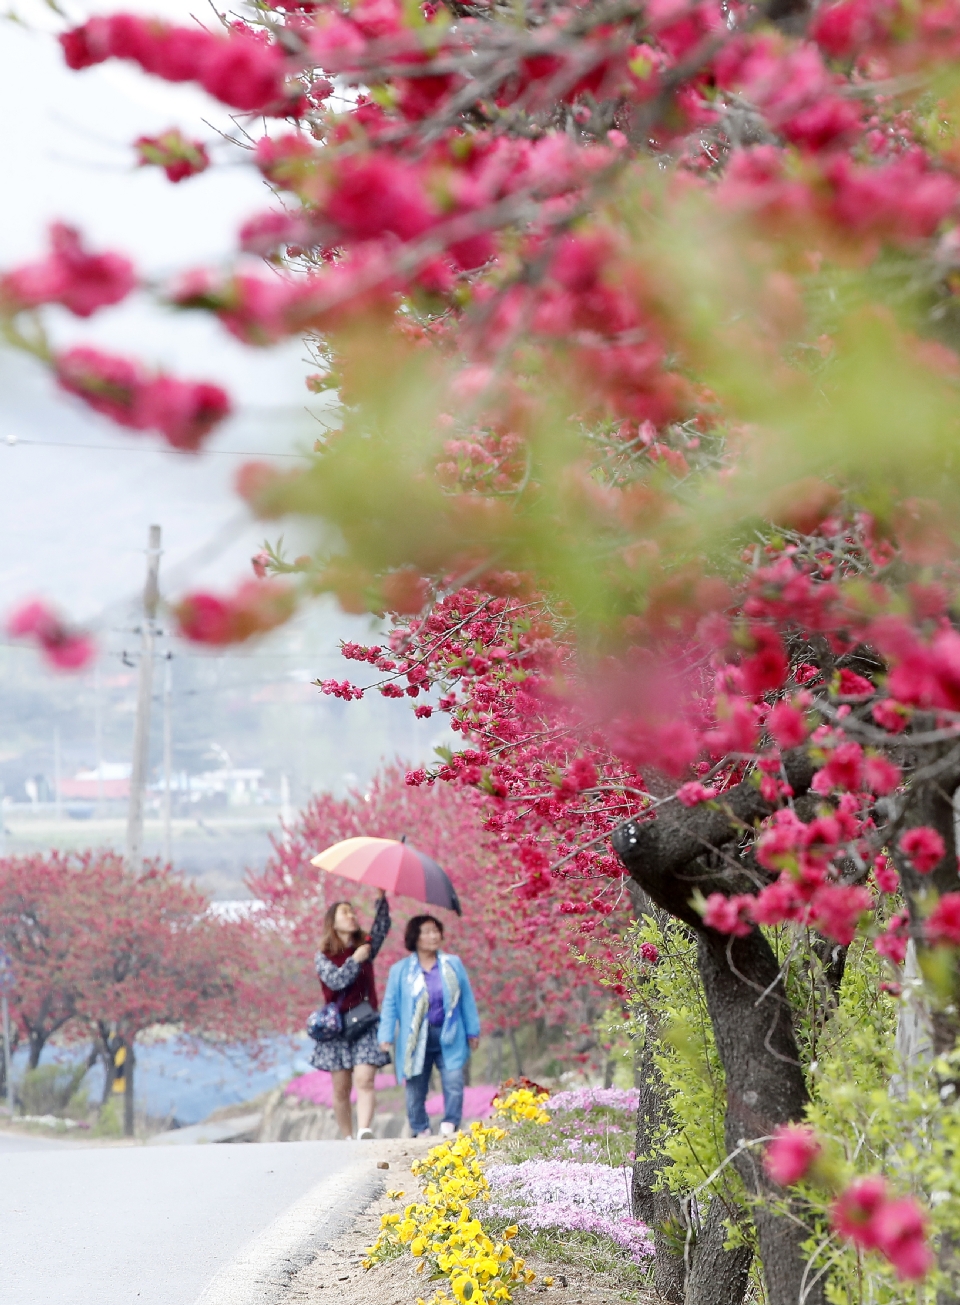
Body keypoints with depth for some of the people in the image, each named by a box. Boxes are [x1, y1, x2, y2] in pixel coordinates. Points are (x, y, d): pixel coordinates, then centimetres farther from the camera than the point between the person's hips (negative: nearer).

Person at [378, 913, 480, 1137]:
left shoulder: (453, 964, 9)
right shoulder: (400, 970, 3)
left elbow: (467, 999, 13)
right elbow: (390, 1005, 4)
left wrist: (472, 1031, 11)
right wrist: (386, 1037, -4)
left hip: (448, 1037, 1)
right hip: (415, 1040, -1)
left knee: (454, 1081, -13)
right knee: (416, 1087, 2)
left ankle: (450, 1126, -8)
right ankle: (420, 1132, 12)